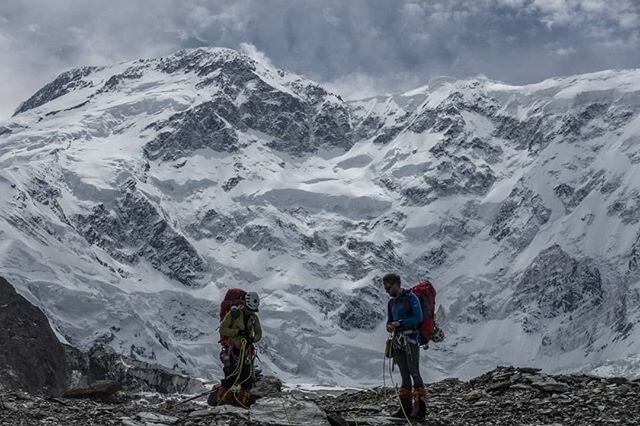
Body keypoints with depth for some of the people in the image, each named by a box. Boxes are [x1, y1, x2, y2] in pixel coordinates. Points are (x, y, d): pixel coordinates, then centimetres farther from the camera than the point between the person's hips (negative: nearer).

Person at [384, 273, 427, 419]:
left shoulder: (411, 297, -6)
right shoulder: (392, 302, 16)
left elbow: (418, 318, -13)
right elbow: (390, 321, 20)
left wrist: (399, 323, -15)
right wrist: (389, 326, -3)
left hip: (411, 339, -7)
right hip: (398, 340, 7)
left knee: (414, 372, -10)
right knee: (404, 374, 8)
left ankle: (420, 407, -9)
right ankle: (406, 407, 10)